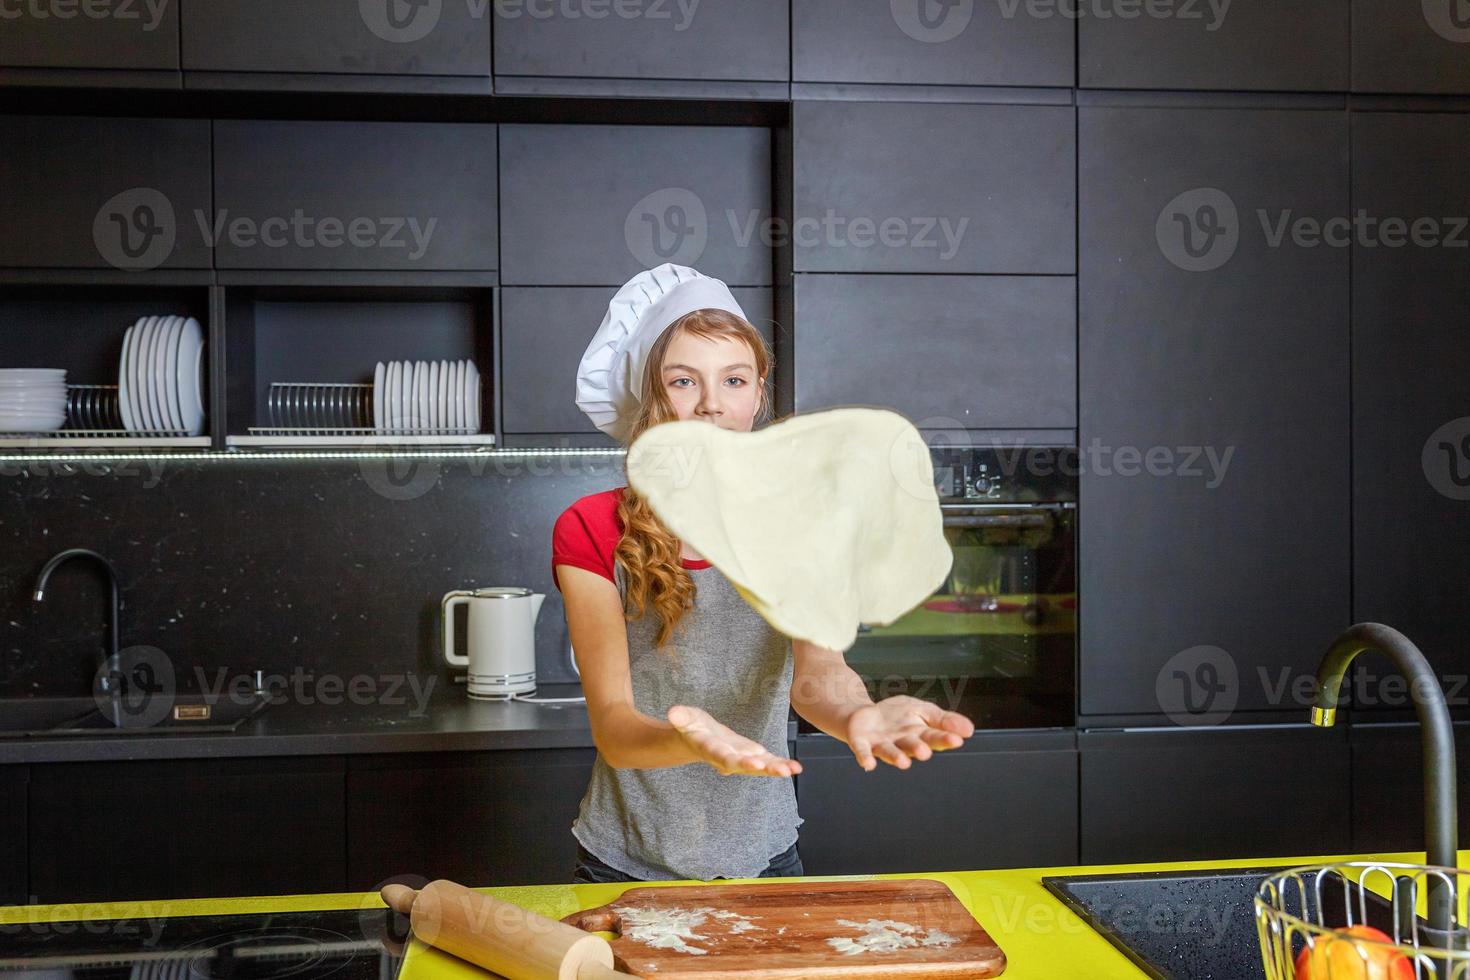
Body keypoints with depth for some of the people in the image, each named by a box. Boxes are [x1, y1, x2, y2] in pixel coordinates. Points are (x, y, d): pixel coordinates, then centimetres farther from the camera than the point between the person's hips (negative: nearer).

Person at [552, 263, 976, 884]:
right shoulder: (591, 530, -10)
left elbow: (816, 669, -21)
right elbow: (611, 726, -20)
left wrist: (856, 713, -45)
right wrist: (685, 741, -44)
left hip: (763, 857, 2)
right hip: (626, 867, -1)